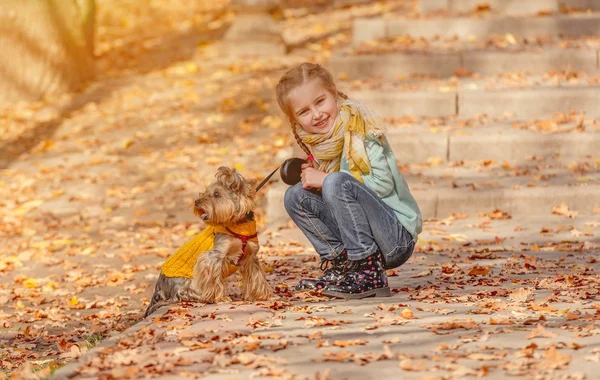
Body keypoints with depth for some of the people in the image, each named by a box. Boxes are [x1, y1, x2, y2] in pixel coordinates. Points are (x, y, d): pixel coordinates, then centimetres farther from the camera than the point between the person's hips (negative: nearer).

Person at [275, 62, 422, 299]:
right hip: (358, 237, 7)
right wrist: (314, 178, -6)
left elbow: (383, 184, -21)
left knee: (337, 183, -28)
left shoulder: (359, 128, -14)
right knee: (295, 196, -3)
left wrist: (325, 180, -18)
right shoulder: (317, 142, 6)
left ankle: (369, 274, -23)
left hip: (398, 238, -7)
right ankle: (339, 265, -3)